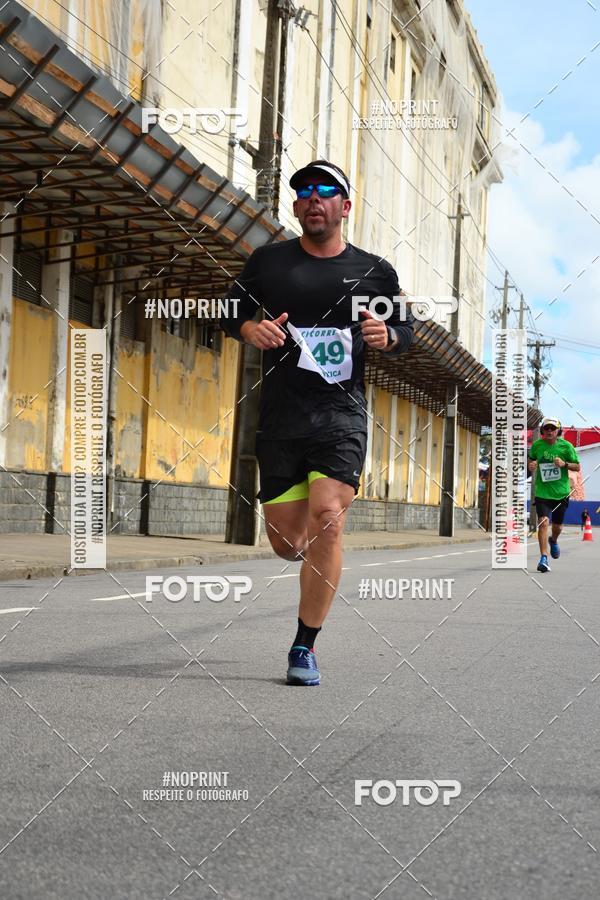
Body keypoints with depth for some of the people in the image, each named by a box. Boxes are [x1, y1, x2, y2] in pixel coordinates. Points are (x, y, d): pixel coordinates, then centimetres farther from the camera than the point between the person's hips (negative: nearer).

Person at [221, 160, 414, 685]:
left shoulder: (374, 271, 7)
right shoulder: (269, 262, 7)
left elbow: (407, 330, 17)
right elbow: (228, 311, 16)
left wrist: (387, 337, -6)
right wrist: (250, 329, -7)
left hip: (341, 416, -1)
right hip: (279, 419, 1)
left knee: (326, 522, -20)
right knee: (287, 543, 3)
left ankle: (305, 648, -7)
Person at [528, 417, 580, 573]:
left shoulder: (566, 446, -6)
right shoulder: (536, 445, -3)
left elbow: (577, 467, 0)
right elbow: (531, 459, 16)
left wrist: (564, 464, -19)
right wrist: (531, 465, -7)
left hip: (561, 492, 1)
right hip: (542, 492, -1)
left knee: (557, 525, 14)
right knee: (543, 522, -19)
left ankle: (554, 541, 50)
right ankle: (543, 558, -17)